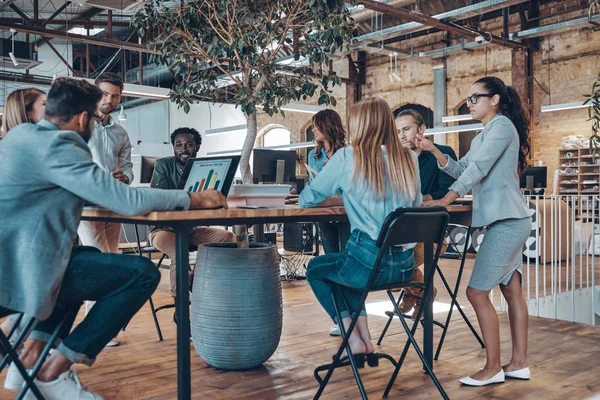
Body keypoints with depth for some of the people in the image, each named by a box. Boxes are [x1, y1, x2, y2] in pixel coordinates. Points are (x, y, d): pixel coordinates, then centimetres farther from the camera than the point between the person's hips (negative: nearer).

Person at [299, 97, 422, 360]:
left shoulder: (347, 157, -6)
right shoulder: (409, 159, 6)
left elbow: (307, 199, 1)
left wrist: (341, 197, 22)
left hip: (368, 264, -6)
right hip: (405, 266, 6)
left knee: (315, 268, 26)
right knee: (347, 264, 35)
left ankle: (354, 340, 18)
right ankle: (365, 337, 26)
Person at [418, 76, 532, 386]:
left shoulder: (502, 125, -10)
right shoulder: (483, 135, 20)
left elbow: (479, 168, -20)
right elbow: (462, 170, 15)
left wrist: (446, 200, -25)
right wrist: (434, 151, 1)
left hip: (506, 221, -10)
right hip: (506, 221, 10)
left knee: (477, 292, -9)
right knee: (512, 291, 12)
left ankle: (493, 368, 1)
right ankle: (519, 363, 19)